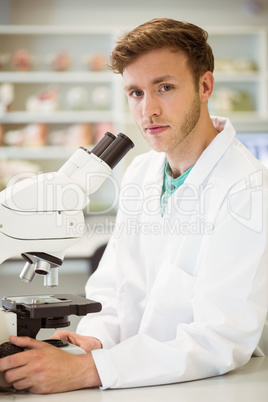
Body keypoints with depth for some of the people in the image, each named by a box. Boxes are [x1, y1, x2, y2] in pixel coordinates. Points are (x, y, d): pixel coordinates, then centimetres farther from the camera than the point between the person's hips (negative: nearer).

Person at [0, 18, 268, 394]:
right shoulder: (139, 173, 8)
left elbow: (224, 340, -22)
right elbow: (112, 288, 12)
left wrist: (85, 370, -28)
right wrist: (93, 339, -11)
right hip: (135, 383, 5)